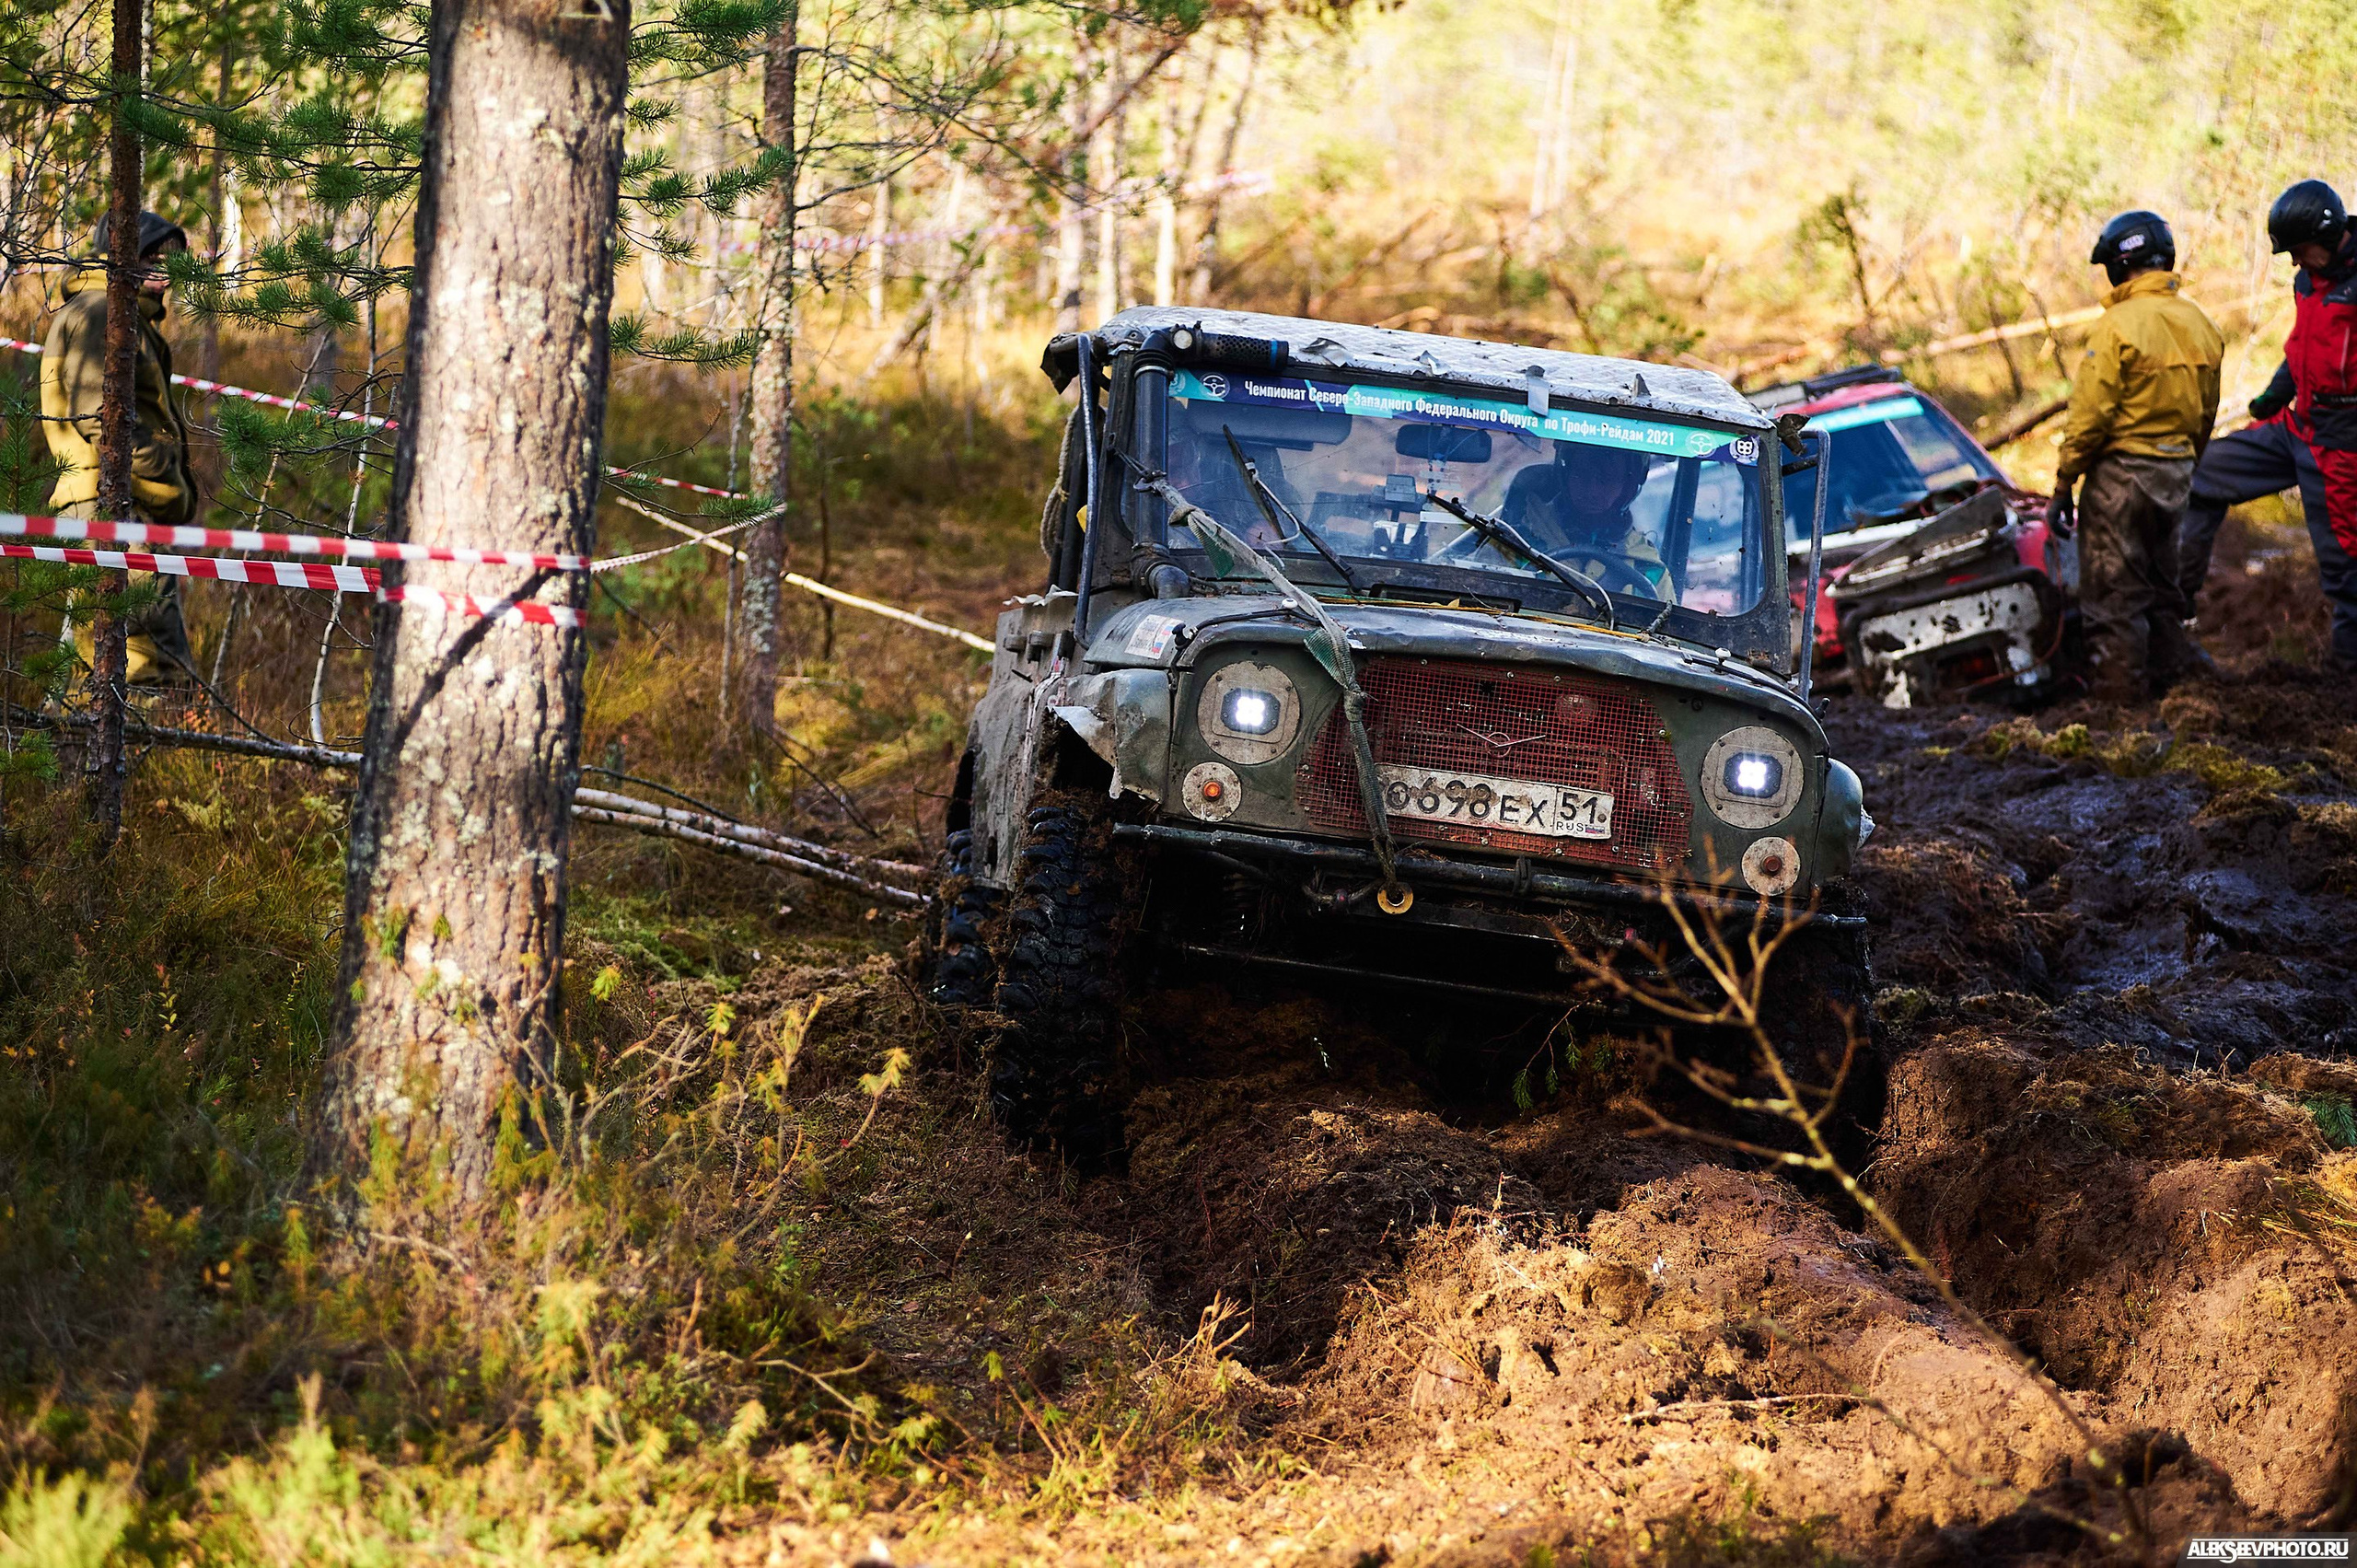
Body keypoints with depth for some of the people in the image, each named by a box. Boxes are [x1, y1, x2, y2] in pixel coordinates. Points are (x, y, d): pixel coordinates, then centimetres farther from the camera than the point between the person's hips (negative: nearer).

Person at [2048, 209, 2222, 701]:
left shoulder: (2119, 327, -17)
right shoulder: (2198, 324, 5)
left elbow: (2089, 418, -17)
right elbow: (2205, 415, 14)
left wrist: (2063, 486, -10)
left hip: (2122, 471, -7)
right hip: (2175, 471, 7)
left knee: (2113, 589, 1)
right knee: (2158, 579, 20)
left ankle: (2119, 687, 4)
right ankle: (2174, 666, 21)